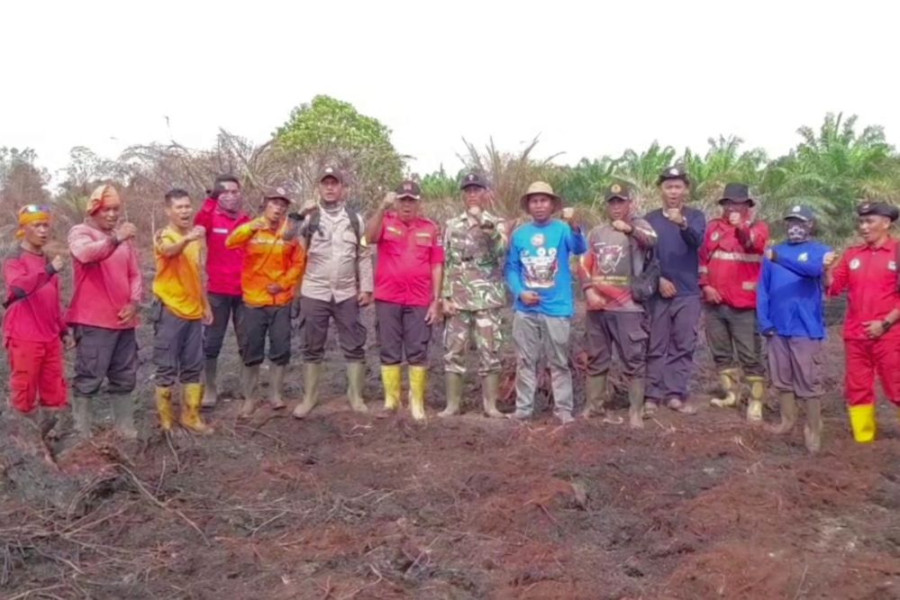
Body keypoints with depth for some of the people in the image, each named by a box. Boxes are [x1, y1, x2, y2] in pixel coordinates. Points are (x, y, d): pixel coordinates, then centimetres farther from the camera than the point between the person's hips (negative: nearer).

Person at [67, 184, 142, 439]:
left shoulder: (124, 237, 14)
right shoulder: (80, 232, -4)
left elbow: (135, 274, 14)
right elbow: (86, 254, -28)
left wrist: (134, 302, -2)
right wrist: (116, 239, -42)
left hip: (123, 320, 6)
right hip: (93, 321, -6)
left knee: (125, 378, 12)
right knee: (89, 378, -3)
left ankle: (125, 428, 21)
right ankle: (82, 433, 5)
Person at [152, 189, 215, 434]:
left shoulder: (195, 237, 10)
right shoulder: (163, 236, -10)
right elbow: (168, 251, -35)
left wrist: (206, 304, 18)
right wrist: (187, 239, -56)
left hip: (193, 311, 6)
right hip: (169, 310, -6)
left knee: (193, 367, 11)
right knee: (167, 368, 1)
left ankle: (191, 416, 21)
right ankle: (166, 420, 10)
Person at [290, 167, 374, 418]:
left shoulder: (355, 218, 7)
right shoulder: (309, 217, 2)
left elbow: (364, 256, 8)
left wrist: (366, 288, 2)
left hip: (347, 294, 1)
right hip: (314, 293, -1)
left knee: (354, 347, 5)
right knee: (312, 348, 7)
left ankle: (356, 396, 18)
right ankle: (309, 397, 18)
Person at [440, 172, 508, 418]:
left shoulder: (496, 224, 5)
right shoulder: (452, 225, 10)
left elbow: (501, 249, -15)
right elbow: (445, 263, 7)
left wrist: (483, 223, -21)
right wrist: (445, 297, -1)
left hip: (487, 299, -1)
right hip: (457, 299, 2)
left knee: (489, 352, 3)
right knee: (453, 351, 3)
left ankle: (490, 404, 12)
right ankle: (452, 404, 13)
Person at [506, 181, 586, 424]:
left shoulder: (562, 230, -4)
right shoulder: (519, 235, 4)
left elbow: (579, 249, -23)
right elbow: (511, 269, 6)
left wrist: (574, 226, -43)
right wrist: (520, 292, -10)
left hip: (557, 307, -2)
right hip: (525, 308, 3)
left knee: (559, 362, 7)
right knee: (525, 361, 10)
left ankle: (564, 408, 13)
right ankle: (523, 407, 19)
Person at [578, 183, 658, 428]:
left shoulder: (638, 226, 2)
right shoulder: (596, 232, 14)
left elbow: (651, 240, -21)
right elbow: (584, 265, 13)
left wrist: (629, 228, -40)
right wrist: (589, 290, -4)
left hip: (628, 307, -4)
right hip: (597, 306, 4)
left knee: (634, 360, -2)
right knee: (596, 359, 13)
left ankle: (636, 411, 6)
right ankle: (593, 405, 25)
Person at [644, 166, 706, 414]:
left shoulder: (695, 216, 2)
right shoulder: (650, 219, 4)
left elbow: (696, 241, -19)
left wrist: (683, 224, -39)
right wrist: (658, 279, -11)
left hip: (688, 293, 0)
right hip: (658, 292, 0)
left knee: (683, 346, 3)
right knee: (656, 346, 3)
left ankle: (675, 394, 10)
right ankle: (653, 394, 6)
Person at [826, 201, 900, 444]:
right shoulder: (852, 254, 9)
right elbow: (835, 288, 9)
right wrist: (828, 270, -9)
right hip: (855, 335, 5)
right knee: (857, 389, 9)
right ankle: (863, 440, 19)